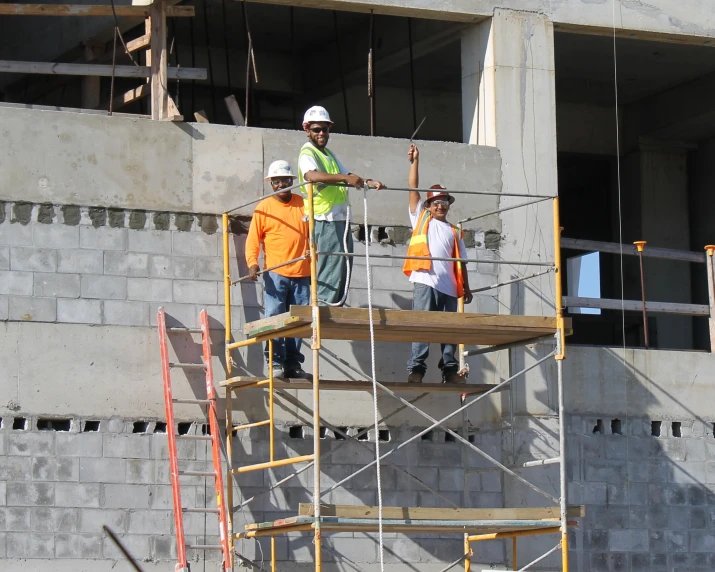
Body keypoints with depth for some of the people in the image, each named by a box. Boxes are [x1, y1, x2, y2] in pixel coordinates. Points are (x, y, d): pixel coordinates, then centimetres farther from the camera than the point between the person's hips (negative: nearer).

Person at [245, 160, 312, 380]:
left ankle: (293, 365, 9)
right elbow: (253, 239, 0)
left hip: (301, 275, 3)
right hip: (275, 273, -3)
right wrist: (252, 263, -15)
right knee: (274, 318, -8)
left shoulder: (304, 204, 11)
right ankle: (275, 363, -6)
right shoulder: (264, 207, 3)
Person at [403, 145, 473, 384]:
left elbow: (461, 262, 18)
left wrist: (466, 287, 11)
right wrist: (415, 162, 7)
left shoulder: (454, 232, 22)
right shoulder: (421, 219, 16)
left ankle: (450, 370, 7)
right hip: (426, 282, -4)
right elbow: (413, 189, 10)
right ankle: (416, 368, -13)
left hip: (449, 285, 4)